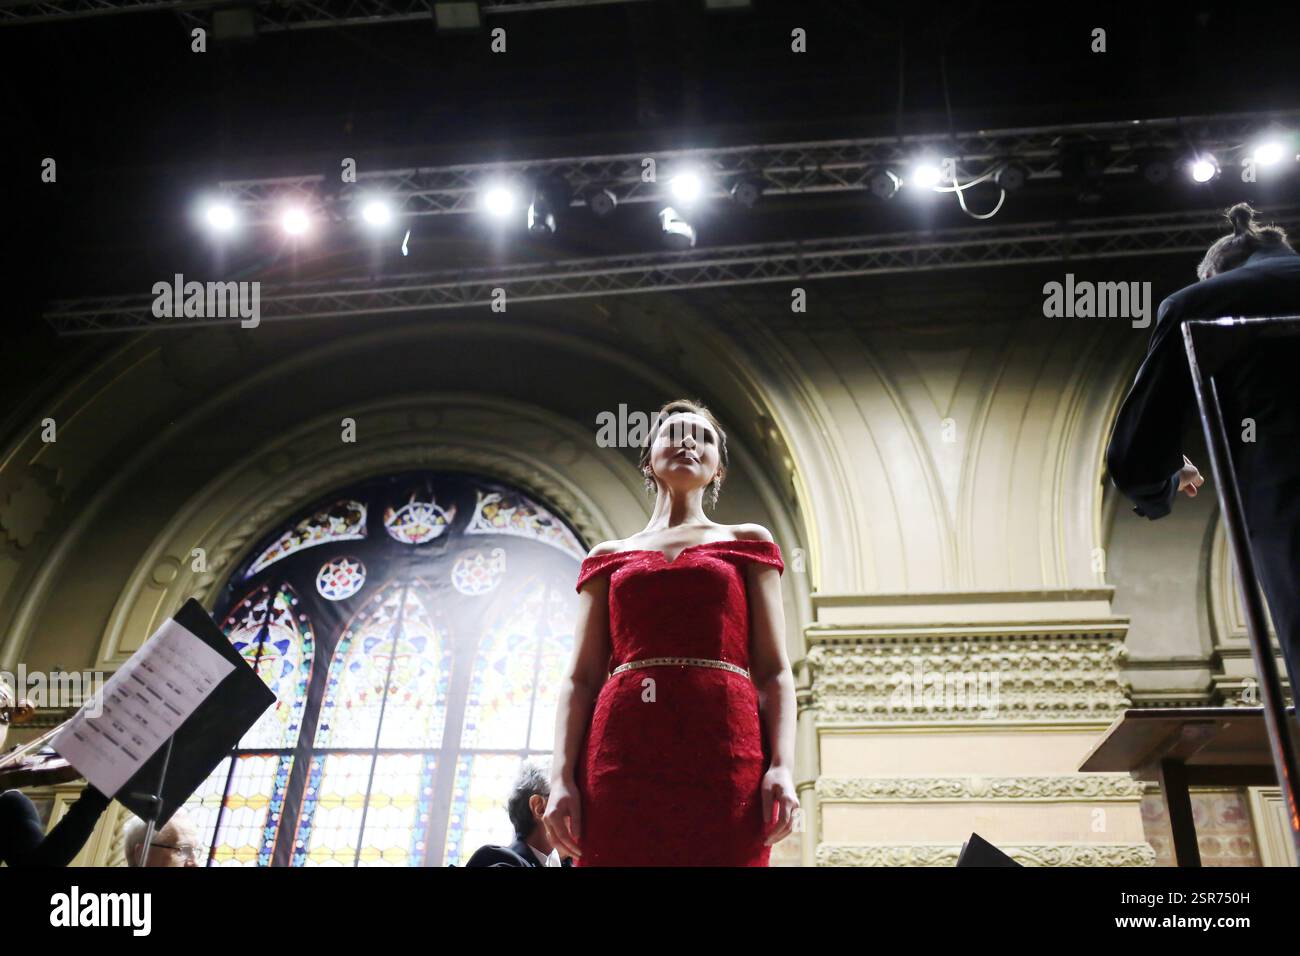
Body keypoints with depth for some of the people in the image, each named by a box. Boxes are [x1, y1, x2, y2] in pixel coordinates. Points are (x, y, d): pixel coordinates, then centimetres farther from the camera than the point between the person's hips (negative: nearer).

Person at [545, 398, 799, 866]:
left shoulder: (747, 542, 16)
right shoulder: (609, 556, 19)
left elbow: (774, 671, 7)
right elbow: (581, 678, 11)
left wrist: (783, 766, -8)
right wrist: (562, 777, -3)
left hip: (721, 754, -1)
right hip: (623, 756, 1)